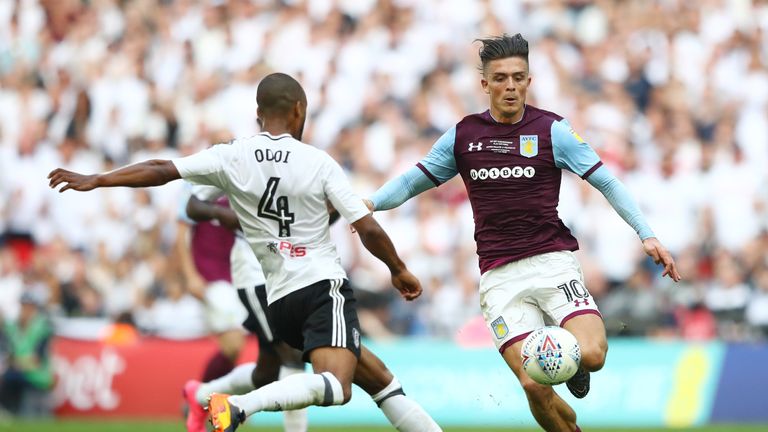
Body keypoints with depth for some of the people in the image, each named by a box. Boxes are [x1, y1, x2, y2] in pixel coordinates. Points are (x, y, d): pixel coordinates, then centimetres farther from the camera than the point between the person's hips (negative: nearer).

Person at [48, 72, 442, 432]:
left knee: (378, 379, 16)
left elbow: (162, 171, 0)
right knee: (335, 388, -24)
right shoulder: (318, 162, -1)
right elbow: (368, 229, -3)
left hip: (279, 302, 5)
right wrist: (399, 270, 14)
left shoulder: (232, 158, 4)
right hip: (323, 286, -5)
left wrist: (94, 180, 9)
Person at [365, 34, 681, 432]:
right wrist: (370, 203, -1)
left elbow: (606, 182, 3)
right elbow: (414, 181, 17)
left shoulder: (551, 130, 1)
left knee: (592, 354, -23)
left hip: (552, 261, -1)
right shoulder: (462, 136, 8)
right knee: (535, 387, -15)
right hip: (499, 276, 1)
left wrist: (646, 235, -5)